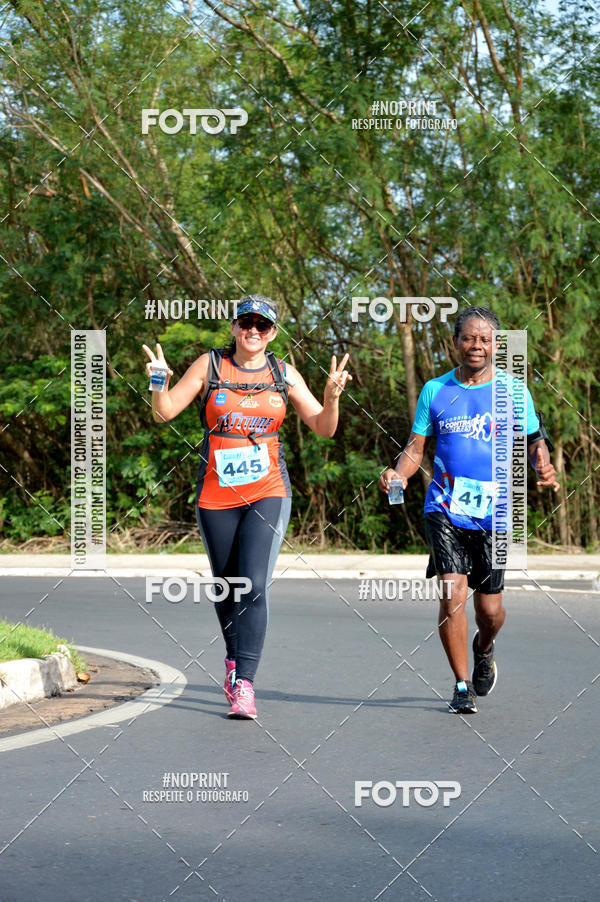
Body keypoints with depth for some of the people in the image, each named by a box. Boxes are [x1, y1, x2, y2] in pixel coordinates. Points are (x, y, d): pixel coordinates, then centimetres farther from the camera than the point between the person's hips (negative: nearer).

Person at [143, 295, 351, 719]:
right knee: (227, 587, 10)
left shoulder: (284, 375, 5)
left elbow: (324, 428, 6)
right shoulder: (210, 365, 2)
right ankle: (235, 657, 38)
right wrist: (159, 385, -20)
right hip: (216, 495, 1)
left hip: (268, 493, -1)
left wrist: (332, 397, -14)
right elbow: (165, 412, 1)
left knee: (255, 585, -16)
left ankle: (244, 684, -17)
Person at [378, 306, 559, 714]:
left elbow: (534, 442, 8)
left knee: (490, 608, 6)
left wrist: (544, 467, -14)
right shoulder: (435, 391, 5)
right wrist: (398, 474, -12)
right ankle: (463, 686, -1)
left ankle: (484, 650, 42)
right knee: (453, 594, -15)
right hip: (446, 509, 0)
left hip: (494, 514, 0)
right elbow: (416, 447, 9)